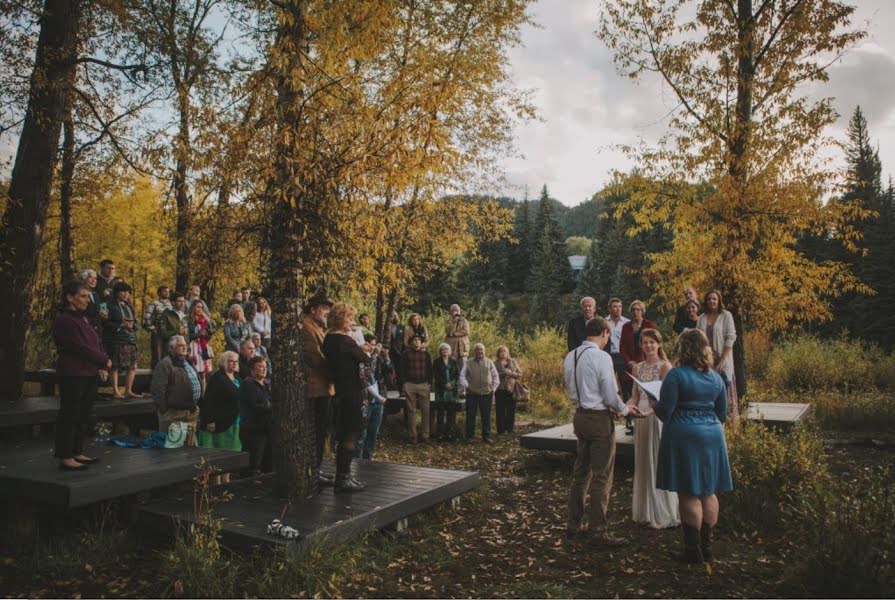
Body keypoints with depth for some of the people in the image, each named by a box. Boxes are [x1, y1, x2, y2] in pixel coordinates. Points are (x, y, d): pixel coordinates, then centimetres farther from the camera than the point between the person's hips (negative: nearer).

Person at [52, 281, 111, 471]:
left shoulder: (83, 319, 15)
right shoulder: (64, 321, -12)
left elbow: (97, 344, 13)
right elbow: (80, 348, -18)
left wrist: (102, 365, -3)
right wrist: (104, 361, -8)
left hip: (89, 374, 8)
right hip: (72, 375, -8)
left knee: (83, 416, 12)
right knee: (69, 415, -2)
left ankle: (77, 453, 21)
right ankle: (65, 457, 4)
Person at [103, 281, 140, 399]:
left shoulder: (129, 307, 19)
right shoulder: (110, 306, -2)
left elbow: (135, 323, 19)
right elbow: (106, 323, -10)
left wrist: (131, 325, -3)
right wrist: (121, 325, -16)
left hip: (130, 340, 7)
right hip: (115, 340, -7)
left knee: (133, 366, 3)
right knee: (115, 366, -7)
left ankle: (128, 391, 11)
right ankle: (115, 391, -1)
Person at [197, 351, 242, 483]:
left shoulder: (236, 378, 14)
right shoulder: (217, 378, -10)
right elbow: (208, 400, -15)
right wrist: (210, 420, -20)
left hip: (234, 422, 7)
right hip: (221, 421, -7)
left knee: (230, 451, 12)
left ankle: (226, 479, 22)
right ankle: (217, 481, 7)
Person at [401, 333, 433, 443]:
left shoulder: (425, 354, 11)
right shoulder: (406, 353, 6)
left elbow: (429, 369, 11)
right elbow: (403, 368, 4)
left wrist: (429, 382, 3)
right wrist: (404, 382, -4)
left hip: (424, 385, 1)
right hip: (410, 385, -1)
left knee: (425, 411, -1)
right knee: (411, 411, 1)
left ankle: (424, 435, 6)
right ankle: (412, 435, 5)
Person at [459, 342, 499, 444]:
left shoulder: (489, 362, 8)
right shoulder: (469, 363, 5)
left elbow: (495, 376, 12)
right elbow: (462, 376, 4)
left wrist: (493, 387, 1)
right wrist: (466, 386, -8)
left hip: (486, 393, 1)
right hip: (472, 393, -1)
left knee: (486, 416, 6)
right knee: (470, 416, 2)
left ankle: (487, 436, 16)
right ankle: (470, 436, 11)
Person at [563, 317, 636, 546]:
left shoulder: (570, 357, 6)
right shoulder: (601, 357, -17)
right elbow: (611, 396, -15)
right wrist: (625, 409, 2)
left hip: (580, 415, 8)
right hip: (599, 419, -7)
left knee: (580, 472, 18)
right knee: (601, 477, 2)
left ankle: (573, 524, 27)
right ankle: (599, 531, 10)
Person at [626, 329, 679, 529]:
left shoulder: (664, 366, -7)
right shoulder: (638, 367, 11)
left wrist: (648, 411, -28)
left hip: (658, 417, -6)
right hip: (641, 417, 6)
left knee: (659, 463, 1)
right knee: (642, 464, 11)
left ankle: (663, 514, 14)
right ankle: (644, 511, 23)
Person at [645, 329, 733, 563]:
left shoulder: (676, 375, -12)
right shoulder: (716, 378, 8)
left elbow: (666, 412, -13)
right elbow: (722, 414, 15)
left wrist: (653, 404, 7)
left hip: (684, 436, -6)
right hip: (712, 436, 6)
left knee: (688, 494, 1)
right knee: (708, 493, 13)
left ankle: (694, 549, 7)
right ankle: (707, 547, 22)